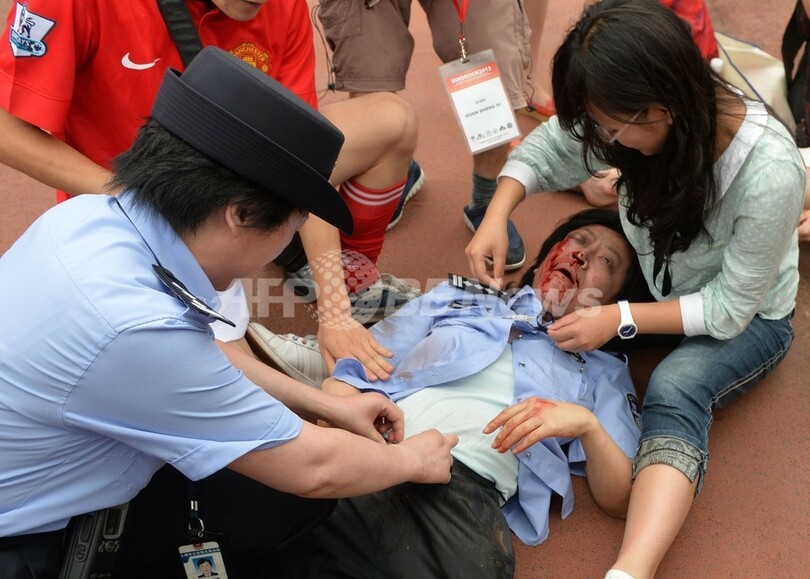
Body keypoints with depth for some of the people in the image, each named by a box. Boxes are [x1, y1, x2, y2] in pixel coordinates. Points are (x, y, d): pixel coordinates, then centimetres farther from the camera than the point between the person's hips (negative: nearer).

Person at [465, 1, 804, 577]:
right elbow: (544, 148, -7)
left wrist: (621, 319, -31)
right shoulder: (639, 116, -22)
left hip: (745, 318, -6)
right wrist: (496, 216, -24)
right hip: (654, 281, 7)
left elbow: (730, 307, -26)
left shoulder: (769, 173, -36)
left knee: (675, 388, -37)